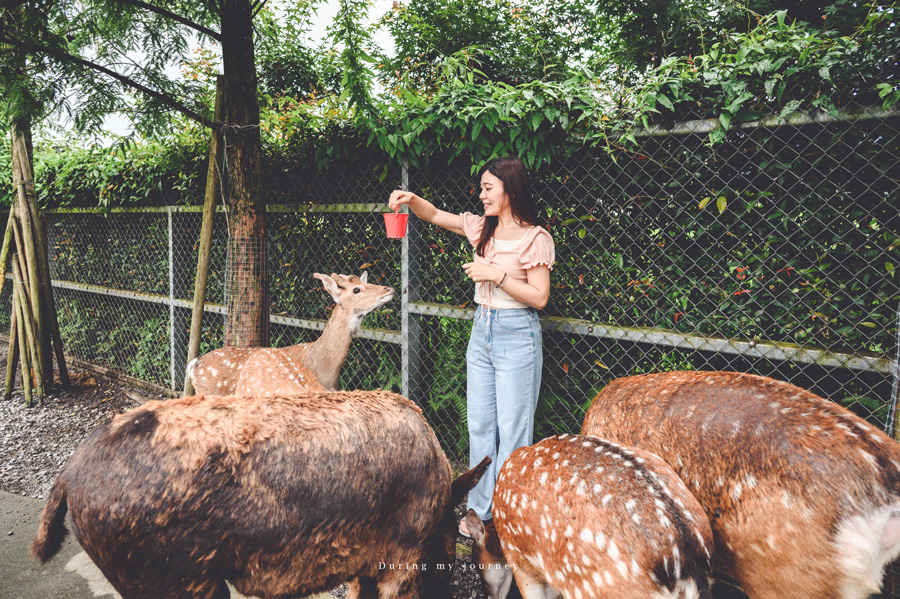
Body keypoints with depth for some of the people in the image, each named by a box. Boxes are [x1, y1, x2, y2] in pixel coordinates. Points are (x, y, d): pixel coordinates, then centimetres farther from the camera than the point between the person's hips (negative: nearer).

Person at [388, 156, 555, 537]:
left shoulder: (535, 238, -10)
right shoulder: (482, 228, 8)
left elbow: (539, 297, -12)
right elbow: (435, 216, 16)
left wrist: (497, 275, -19)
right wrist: (411, 199, -2)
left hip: (517, 335, -7)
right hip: (482, 330, 7)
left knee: (512, 430, 0)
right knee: (479, 425, 11)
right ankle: (480, 511, 24)